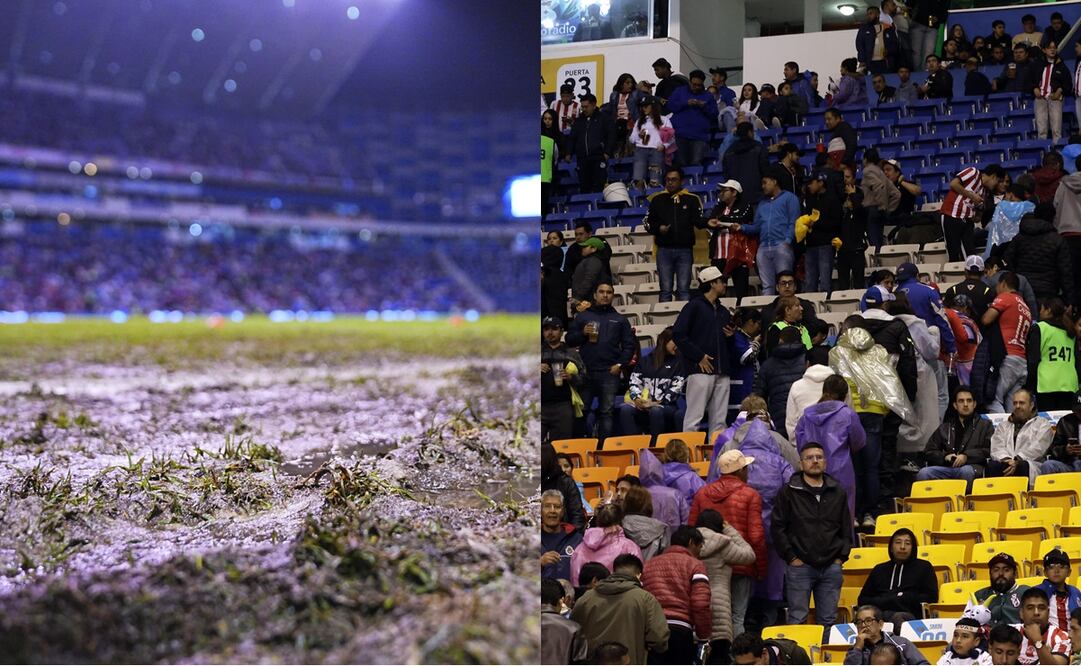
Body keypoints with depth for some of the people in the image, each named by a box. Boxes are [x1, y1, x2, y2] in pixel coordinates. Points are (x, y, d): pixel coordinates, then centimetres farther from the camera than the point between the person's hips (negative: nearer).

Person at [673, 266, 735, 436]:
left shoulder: (724, 312, 23)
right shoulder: (694, 306, 1)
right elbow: (678, 334, -8)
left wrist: (731, 336, 7)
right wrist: (699, 356, -11)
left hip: (722, 373, 7)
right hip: (700, 371, -7)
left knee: (719, 420, 4)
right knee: (694, 417, -10)